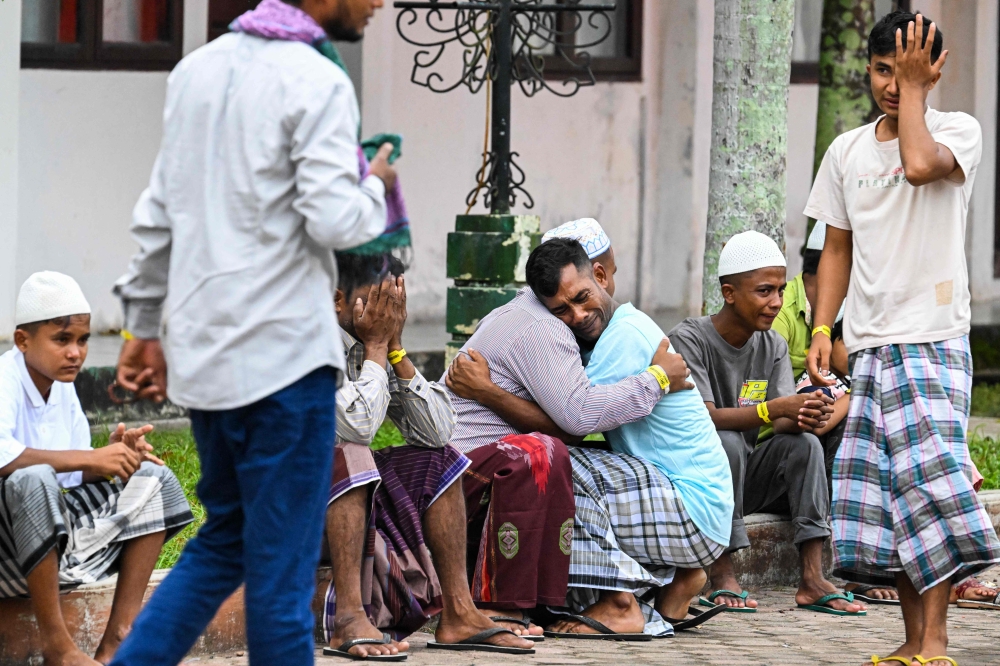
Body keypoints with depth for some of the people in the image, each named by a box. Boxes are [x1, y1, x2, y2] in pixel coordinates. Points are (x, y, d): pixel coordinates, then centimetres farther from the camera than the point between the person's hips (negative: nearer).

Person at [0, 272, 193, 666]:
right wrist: (91, 459, -32)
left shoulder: (62, 387, 10)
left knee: (153, 480, 7)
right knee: (33, 480, -38)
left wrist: (116, 455, -10)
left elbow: (79, 477, 12)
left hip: (58, 542, 9)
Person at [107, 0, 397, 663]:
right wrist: (376, 185, 2)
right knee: (281, 561, 0)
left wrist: (145, 323, 20)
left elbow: (158, 214, 14)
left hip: (201, 351, 7)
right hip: (284, 351, -7)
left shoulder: (199, 67, 11)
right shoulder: (318, 84, -12)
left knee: (225, 540, 18)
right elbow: (336, 222, -19)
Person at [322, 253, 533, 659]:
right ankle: (348, 617, -37)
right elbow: (357, 426, -31)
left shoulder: (374, 348, 4)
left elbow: (436, 432, -3)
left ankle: (457, 610, -6)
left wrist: (395, 347, -9)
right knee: (347, 455, -33)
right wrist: (377, 346, -19)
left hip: (350, 494, 8)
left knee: (440, 462, 1)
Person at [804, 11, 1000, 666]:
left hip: (932, 342, -5)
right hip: (869, 348, 6)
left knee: (928, 479, -18)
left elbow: (919, 166, -23)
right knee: (875, 498, 1)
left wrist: (914, 89, -11)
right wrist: (822, 328, 8)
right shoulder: (847, 151, 14)